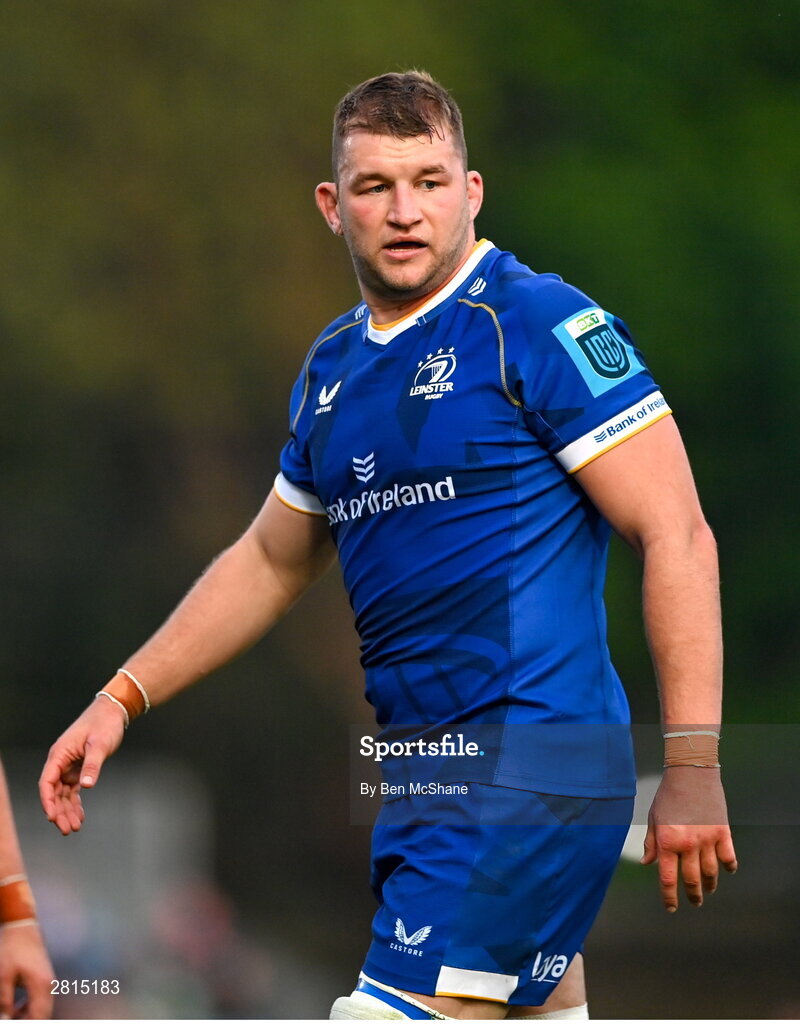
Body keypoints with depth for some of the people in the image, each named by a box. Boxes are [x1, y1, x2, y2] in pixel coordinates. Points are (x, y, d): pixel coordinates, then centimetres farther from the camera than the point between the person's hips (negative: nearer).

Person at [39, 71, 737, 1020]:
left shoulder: (538, 323, -8)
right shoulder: (331, 368, 16)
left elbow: (677, 538, -12)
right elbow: (270, 560, 30)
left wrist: (692, 768, -17)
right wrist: (123, 698, 24)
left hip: (528, 755, -8)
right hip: (421, 765, 8)